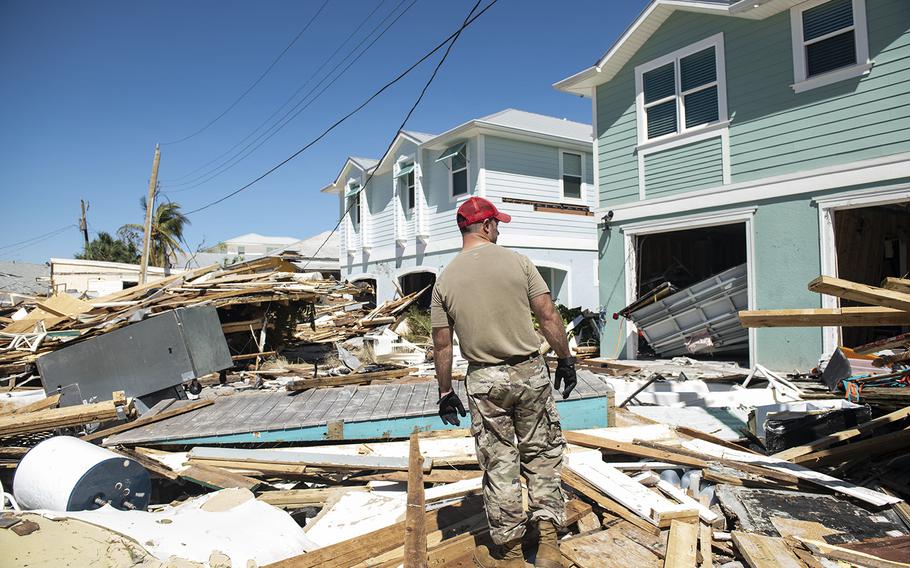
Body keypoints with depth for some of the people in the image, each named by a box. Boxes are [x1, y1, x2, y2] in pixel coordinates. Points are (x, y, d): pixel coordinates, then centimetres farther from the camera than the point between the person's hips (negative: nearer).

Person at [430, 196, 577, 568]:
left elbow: (442, 344, 1)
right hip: (530, 373, 0)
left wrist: (445, 392, 10)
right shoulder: (517, 262, -5)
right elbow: (549, 317, -6)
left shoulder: (445, 280, 0)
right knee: (542, 455, 15)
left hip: (484, 381, 1)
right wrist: (565, 360, 6)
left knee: (499, 465, 10)